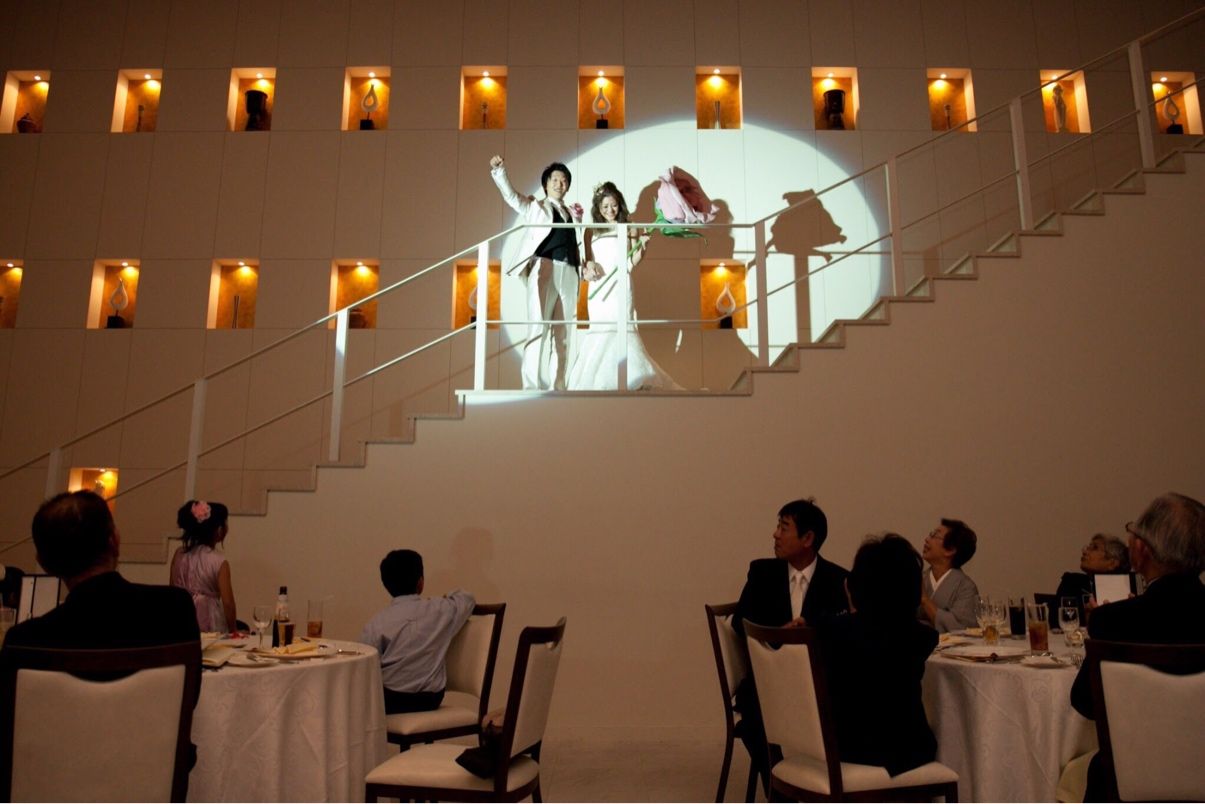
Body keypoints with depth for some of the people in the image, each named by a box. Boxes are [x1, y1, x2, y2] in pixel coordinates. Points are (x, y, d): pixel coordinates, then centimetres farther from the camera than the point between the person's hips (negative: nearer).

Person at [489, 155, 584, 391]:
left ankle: (557, 386, 4)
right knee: (539, 328, -13)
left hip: (569, 273, 5)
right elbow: (510, 195, -1)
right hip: (544, 268, -5)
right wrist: (499, 171, -14)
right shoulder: (534, 206, 14)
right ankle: (533, 386, -15)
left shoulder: (572, 213, 24)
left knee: (564, 333, 1)